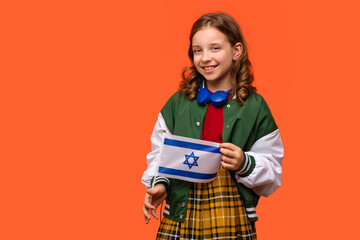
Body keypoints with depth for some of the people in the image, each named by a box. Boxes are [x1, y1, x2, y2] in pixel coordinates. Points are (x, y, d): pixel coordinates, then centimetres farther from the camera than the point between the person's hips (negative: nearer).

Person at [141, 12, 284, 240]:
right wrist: (159, 184, -9)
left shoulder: (255, 107, 1)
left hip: (233, 221, -1)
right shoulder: (177, 103, 5)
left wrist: (245, 163, -16)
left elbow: (272, 174, 3)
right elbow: (160, 155, 9)